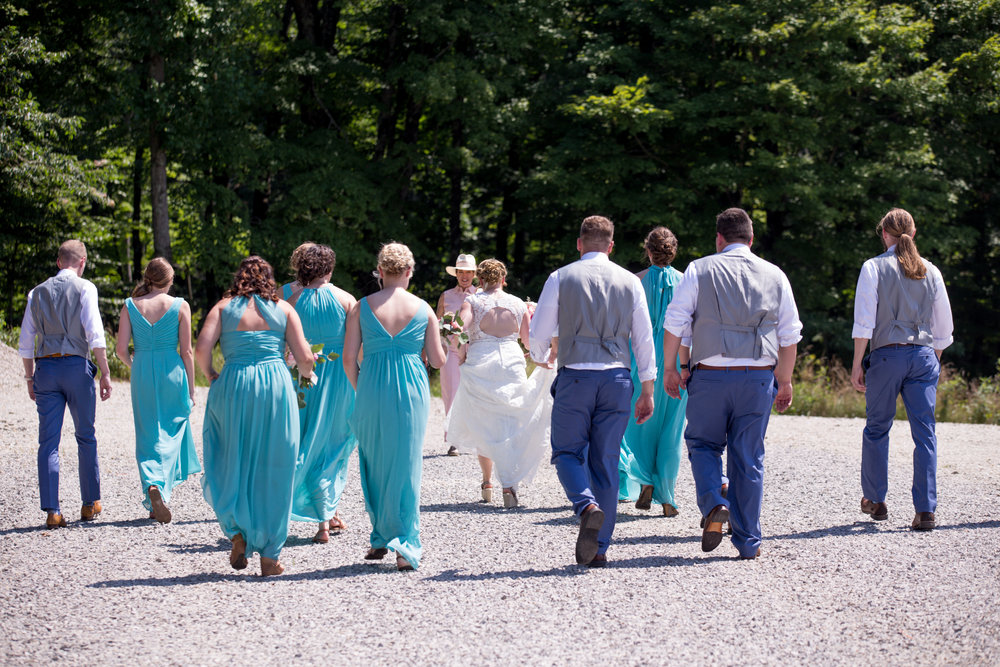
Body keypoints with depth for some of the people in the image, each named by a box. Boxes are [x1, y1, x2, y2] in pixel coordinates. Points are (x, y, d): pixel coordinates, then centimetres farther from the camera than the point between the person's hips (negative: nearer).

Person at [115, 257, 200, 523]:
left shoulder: (130, 306, 2)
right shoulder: (180, 306, -3)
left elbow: (121, 349, -2)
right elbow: (187, 351, -3)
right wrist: (190, 389, 4)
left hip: (142, 374, 2)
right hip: (172, 373, -2)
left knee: (147, 437, 11)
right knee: (170, 435, 8)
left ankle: (152, 482, -6)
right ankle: (159, 488, -7)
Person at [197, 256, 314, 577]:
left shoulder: (223, 307, 8)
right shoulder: (283, 309, 9)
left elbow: (201, 349, -6)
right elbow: (304, 357, 2)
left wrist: (209, 375, 13)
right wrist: (306, 376, 24)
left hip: (233, 385, 0)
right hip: (276, 385, 0)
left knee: (232, 463, 16)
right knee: (273, 469, 7)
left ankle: (238, 534, 1)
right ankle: (269, 556, 9)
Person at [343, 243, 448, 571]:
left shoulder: (361, 307, 0)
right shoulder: (423, 309, 0)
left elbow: (349, 358, -2)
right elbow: (438, 360, 2)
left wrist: (361, 391, 12)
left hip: (372, 389, 1)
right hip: (411, 393, -1)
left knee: (374, 466, 15)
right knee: (405, 467, 4)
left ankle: (380, 540, 22)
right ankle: (405, 546, -3)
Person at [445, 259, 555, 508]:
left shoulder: (472, 301, 0)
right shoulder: (519, 304, 6)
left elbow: (461, 328, -16)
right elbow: (530, 341, 7)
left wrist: (462, 351, 2)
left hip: (479, 364, -1)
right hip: (512, 363, 1)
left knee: (482, 425, 14)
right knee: (509, 426, 3)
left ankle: (487, 481, 17)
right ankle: (509, 485, -9)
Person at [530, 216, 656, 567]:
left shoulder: (561, 278, 2)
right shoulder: (630, 282, 8)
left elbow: (539, 333, 5)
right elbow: (644, 339, 8)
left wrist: (543, 357, 28)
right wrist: (647, 391, 13)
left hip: (574, 377, -2)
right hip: (617, 379, 2)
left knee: (568, 452, 9)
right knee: (606, 461, 8)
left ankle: (587, 506, -21)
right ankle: (599, 548, 7)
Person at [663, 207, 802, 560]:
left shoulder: (700, 270, 2)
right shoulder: (774, 276, 10)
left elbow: (675, 322, -2)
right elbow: (790, 336, 11)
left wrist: (670, 368, 6)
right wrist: (784, 382, 19)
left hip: (711, 375, -2)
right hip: (759, 377, 2)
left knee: (703, 443, 16)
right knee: (748, 457, 8)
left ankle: (713, 504, -9)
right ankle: (748, 542, 9)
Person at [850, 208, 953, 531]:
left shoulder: (874, 267, -1)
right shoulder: (930, 271, 9)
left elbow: (864, 321, -7)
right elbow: (944, 327, 13)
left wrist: (857, 365, -3)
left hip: (888, 354, -2)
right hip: (924, 355, 2)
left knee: (877, 428, 13)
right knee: (925, 432, 0)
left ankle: (875, 500, 22)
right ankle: (926, 510, -7)